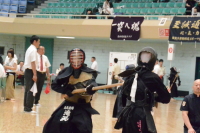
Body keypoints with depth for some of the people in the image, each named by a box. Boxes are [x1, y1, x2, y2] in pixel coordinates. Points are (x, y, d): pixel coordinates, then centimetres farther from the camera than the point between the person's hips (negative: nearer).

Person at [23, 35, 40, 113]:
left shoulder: (29, 49, 17)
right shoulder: (33, 50, -13)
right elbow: (33, 63, -20)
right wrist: (34, 74, -22)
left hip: (27, 71, 10)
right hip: (30, 71, -10)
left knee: (27, 89, 13)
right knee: (31, 90, -7)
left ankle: (26, 107, 17)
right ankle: (28, 108, -7)